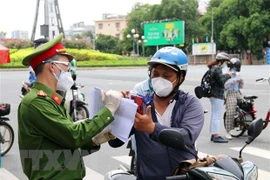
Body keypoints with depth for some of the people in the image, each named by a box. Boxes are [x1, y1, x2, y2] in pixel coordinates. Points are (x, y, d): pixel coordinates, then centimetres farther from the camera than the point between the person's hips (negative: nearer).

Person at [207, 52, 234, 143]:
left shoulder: (213, 68, 15)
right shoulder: (217, 69, -17)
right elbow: (222, 81, -20)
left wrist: (225, 75, 8)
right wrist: (228, 75, -7)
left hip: (213, 95, 11)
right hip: (217, 95, -11)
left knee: (214, 115, 14)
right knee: (217, 116, -8)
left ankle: (213, 135, 21)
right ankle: (216, 136, -5)